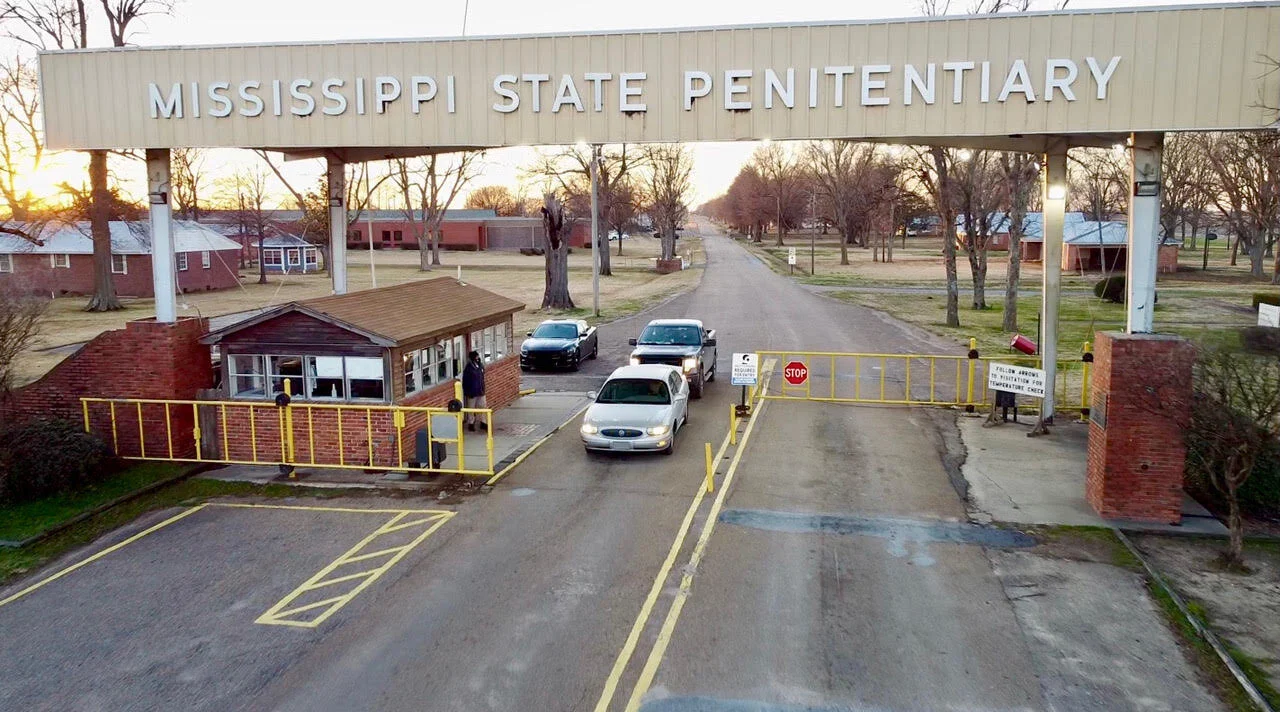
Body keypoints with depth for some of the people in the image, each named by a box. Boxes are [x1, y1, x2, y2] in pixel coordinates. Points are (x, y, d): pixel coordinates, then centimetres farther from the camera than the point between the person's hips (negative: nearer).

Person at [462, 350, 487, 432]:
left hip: (481, 391, 6)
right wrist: (467, 392, -16)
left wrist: (483, 389, 14)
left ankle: (483, 422, 22)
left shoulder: (480, 365, 4)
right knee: (471, 408, 5)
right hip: (472, 392, -6)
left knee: (482, 406, 11)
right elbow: (465, 381, -14)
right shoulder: (468, 368, -16)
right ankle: (471, 424, 16)